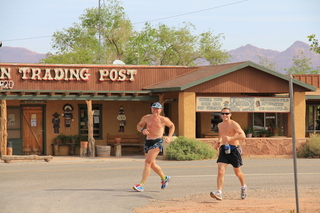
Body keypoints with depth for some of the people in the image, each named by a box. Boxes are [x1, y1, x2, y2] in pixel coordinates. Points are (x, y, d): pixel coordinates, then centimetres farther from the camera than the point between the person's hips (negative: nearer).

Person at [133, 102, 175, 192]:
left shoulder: (163, 120, 0)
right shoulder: (146, 118, 7)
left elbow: (172, 126, 17)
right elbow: (138, 126, 19)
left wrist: (169, 137, 3)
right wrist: (142, 130, -4)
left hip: (157, 142, -6)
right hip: (148, 142, 6)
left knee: (148, 162, -18)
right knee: (152, 164, 16)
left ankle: (141, 185, -22)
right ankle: (164, 178, 40)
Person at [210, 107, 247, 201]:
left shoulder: (234, 124, -12)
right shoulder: (220, 125, 9)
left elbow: (243, 135, -24)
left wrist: (231, 138, -34)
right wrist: (219, 142, 11)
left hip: (234, 150, -4)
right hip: (223, 150, 4)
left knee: (237, 172, 13)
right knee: (220, 172, -14)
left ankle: (243, 187, 41)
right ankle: (219, 193, -21)